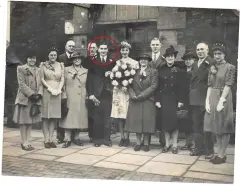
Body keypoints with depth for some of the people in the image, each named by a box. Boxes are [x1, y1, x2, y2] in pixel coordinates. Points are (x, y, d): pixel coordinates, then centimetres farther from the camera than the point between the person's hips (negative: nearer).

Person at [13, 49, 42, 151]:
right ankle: (24, 143, 6)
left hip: (35, 98, 5)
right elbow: (22, 84, -10)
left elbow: (40, 84, 10)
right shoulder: (21, 68, -2)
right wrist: (31, 94, -16)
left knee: (31, 121, 8)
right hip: (24, 98, -5)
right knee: (23, 121, 0)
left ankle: (27, 141, 14)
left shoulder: (37, 70, 14)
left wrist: (39, 94, -7)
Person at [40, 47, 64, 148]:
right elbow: (42, 79, -2)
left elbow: (62, 79, 6)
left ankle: (51, 139, 8)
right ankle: (46, 140, 2)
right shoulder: (43, 65, 4)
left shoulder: (60, 65, 11)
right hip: (46, 92, -2)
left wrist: (58, 90, -9)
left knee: (54, 117, 2)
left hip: (57, 93, 3)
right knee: (46, 117, -1)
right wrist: (51, 89, -12)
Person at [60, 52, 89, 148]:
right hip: (69, 98, -2)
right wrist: (64, 96, -4)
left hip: (81, 99, 2)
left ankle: (76, 138, 16)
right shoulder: (66, 70, 7)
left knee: (80, 118, 4)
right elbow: (63, 84, 4)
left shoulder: (85, 71, 12)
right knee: (68, 118, -4)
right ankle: (68, 139, 3)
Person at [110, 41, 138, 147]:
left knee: (127, 115, -6)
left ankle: (127, 137, 2)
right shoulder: (117, 63, 14)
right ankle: (122, 137, 8)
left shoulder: (134, 63, 6)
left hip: (129, 91, -2)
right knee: (119, 115, 0)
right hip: (118, 91, 3)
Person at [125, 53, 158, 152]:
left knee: (147, 121, -1)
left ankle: (146, 143, 9)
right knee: (136, 121, 3)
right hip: (135, 101, 2)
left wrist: (142, 95, -14)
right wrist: (132, 95, -13)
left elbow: (153, 86, -7)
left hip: (147, 100, -2)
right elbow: (130, 85, 7)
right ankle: (138, 143, 11)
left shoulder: (153, 71, 4)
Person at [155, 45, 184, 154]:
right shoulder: (161, 70, 4)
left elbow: (180, 87, -1)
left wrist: (180, 100, -7)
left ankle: (174, 145, 9)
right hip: (163, 98, 2)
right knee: (165, 120, 4)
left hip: (174, 98, -2)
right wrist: (157, 100, -5)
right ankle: (167, 144, 15)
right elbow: (158, 86, 2)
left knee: (174, 120, -2)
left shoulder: (178, 70, 1)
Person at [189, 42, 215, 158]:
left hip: (206, 99, -7)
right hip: (195, 99, 8)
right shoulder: (194, 64, 17)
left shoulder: (212, 63, -9)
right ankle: (198, 148, 22)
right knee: (196, 125, 12)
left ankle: (209, 150, 10)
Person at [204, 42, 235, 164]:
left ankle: (222, 155, 8)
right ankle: (219, 153, 19)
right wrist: (207, 101, -1)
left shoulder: (230, 67, -6)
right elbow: (209, 86, 8)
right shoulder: (212, 68, 11)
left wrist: (221, 102, -18)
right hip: (212, 99, 6)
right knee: (217, 127, 10)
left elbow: (227, 86, -13)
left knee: (224, 127, 2)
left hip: (223, 99, -6)